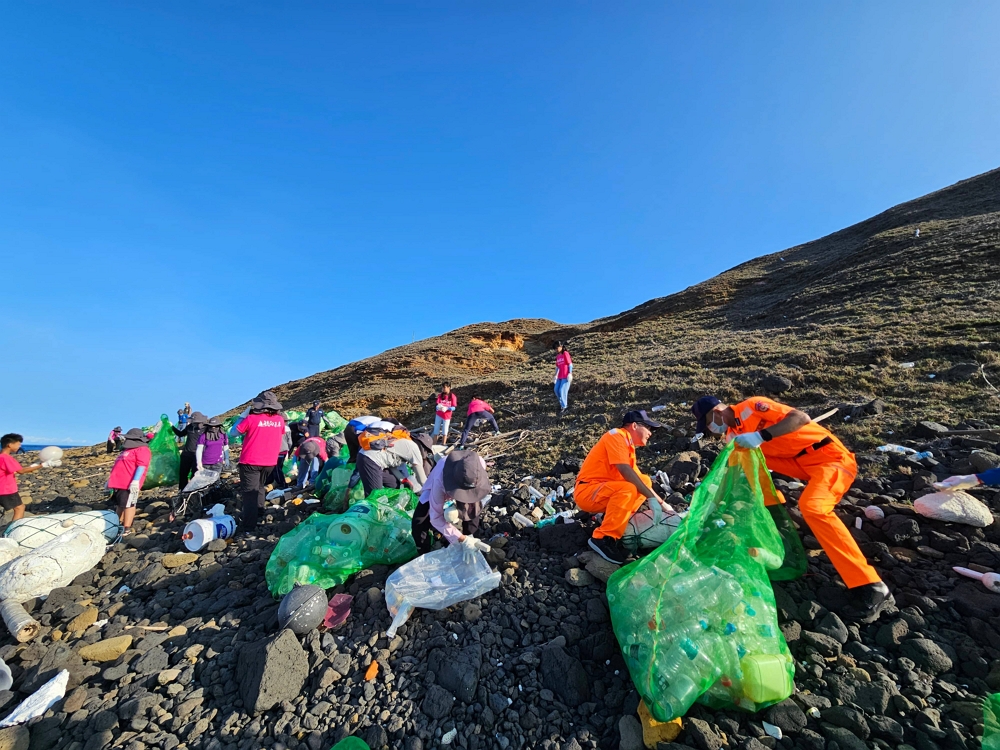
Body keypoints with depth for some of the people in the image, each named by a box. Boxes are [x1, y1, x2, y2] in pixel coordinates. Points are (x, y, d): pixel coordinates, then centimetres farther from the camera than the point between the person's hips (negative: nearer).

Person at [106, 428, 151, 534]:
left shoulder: (141, 450, -10)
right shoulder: (127, 449, 23)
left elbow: (141, 466, -21)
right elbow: (119, 466, 31)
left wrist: (135, 481, -28)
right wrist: (111, 479, 30)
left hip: (129, 484, -10)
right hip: (118, 483, 10)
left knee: (128, 505, -6)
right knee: (119, 505, 17)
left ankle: (127, 528, -2)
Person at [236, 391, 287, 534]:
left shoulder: (252, 418, -15)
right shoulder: (280, 420, -3)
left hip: (250, 462, -4)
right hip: (270, 462, 4)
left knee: (249, 492, 0)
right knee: (259, 488, 25)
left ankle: (248, 527, -2)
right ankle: (259, 517, 33)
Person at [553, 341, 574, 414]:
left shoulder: (565, 353, -9)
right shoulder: (557, 356, 11)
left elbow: (570, 364, -10)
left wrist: (570, 373, -16)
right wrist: (555, 375, 18)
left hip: (566, 376, -7)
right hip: (560, 376, 7)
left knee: (562, 391, -10)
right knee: (557, 390, 2)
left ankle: (564, 406, 4)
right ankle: (563, 403, 21)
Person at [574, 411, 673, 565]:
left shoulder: (629, 445, 15)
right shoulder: (616, 435, -12)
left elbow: (638, 476, 14)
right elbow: (626, 471, -24)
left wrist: (661, 502, 5)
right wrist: (652, 498, -22)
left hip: (605, 490, 9)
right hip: (587, 492, -9)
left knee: (645, 481, 6)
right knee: (627, 489, -32)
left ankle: (615, 523, 2)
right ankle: (603, 539, -20)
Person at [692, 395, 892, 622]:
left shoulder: (752, 406, -17)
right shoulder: (733, 434, 6)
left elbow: (802, 418, -28)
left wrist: (761, 435, -39)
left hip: (832, 457, -8)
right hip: (804, 463, 9)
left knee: (811, 506, -29)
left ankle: (872, 589, -22)